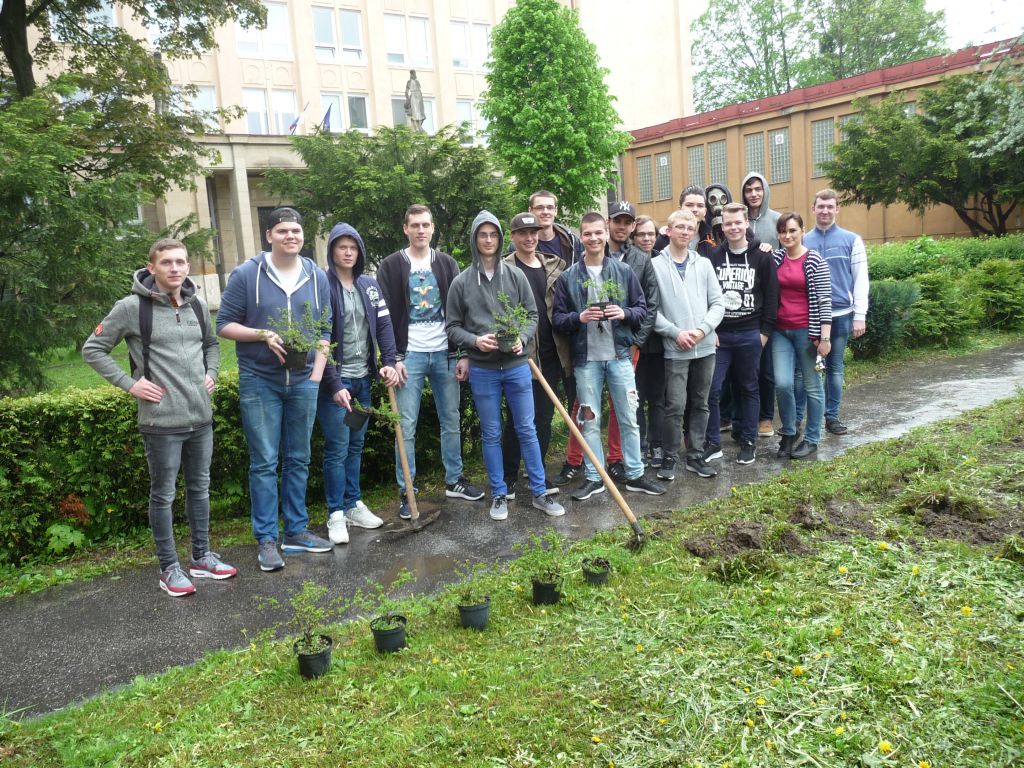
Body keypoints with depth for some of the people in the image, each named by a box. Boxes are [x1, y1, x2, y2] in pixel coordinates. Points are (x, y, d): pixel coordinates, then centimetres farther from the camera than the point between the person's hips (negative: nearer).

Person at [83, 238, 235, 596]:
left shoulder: (198, 305, 7)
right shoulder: (131, 307, -8)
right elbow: (92, 349, -2)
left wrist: (211, 373, 7)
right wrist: (129, 383, -9)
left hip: (201, 417, 5)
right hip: (161, 421, -5)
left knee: (200, 488, 15)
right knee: (163, 494, 5)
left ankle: (201, 557, 29)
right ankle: (169, 568, 17)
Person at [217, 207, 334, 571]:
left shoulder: (317, 277, 6)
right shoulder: (246, 275, -5)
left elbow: (325, 332, 9)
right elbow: (224, 325, -2)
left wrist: (316, 375, 0)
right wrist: (264, 335, -17)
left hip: (303, 382, 4)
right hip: (259, 382, -3)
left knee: (298, 460, 11)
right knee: (264, 463, -1)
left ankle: (297, 531, 23)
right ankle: (267, 540, 8)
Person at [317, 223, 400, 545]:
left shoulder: (369, 285, 8)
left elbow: (384, 325, 8)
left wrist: (389, 361, -6)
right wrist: (334, 385, -18)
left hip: (363, 379, 6)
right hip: (335, 380, -6)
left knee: (356, 445, 14)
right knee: (337, 449, -1)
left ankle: (354, 505, 26)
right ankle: (336, 514, 10)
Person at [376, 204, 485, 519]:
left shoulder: (447, 263, 9)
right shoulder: (391, 265, 1)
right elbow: (386, 315, -3)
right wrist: (394, 357, -10)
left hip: (444, 353, 3)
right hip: (409, 354, -3)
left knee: (451, 421, 11)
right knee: (406, 426, -1)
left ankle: (454, 480, 25)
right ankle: (406, 492, 8)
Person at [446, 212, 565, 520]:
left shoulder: (516, 276, 2)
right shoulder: (461, 282, -1)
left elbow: (532, 315, 6)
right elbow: (452, 326, 2)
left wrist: (521, 338, -13)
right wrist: (475, 341, -16)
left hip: (517, 366, 1)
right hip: (482, 370, -1)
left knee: (527, 430, 8)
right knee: (491, 435, 9)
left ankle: (540, 493, 19)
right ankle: (499, 495, 22)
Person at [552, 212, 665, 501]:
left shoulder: (624, 271, 4)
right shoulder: (568, 277, 2)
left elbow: (642, 309, 7)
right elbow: (557, 318, 2)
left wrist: (624, 313, -13)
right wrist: (578, 318, -17)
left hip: (619, 355, 1)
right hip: (586, 358, 0)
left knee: (629, 419, 6)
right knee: (589, 420, 7)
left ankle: (635, 475, 19)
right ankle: (594, 477, 19)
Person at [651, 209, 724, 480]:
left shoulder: (704, 264, 9)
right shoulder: (656, 265, -2)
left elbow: (717, 303, 6)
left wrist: (702, 330, -9)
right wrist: (676, 333, -14)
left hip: (705, 346, 4)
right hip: (675, 348, -4)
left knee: (700, 404, 11)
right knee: (675, 406, -4)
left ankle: (696, 456, 22)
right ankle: (669, 458, 11)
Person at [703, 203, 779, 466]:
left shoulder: (762, 257, 2)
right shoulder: (712, 257, 4)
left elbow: (772, 296, 2)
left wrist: (765, 331, -3)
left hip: (750, 335, 0)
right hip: (718, 335, 1)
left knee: (749, 388, 9)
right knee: (711, 389, -3)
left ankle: (748, 442, 19)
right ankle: (712, 443, 9)